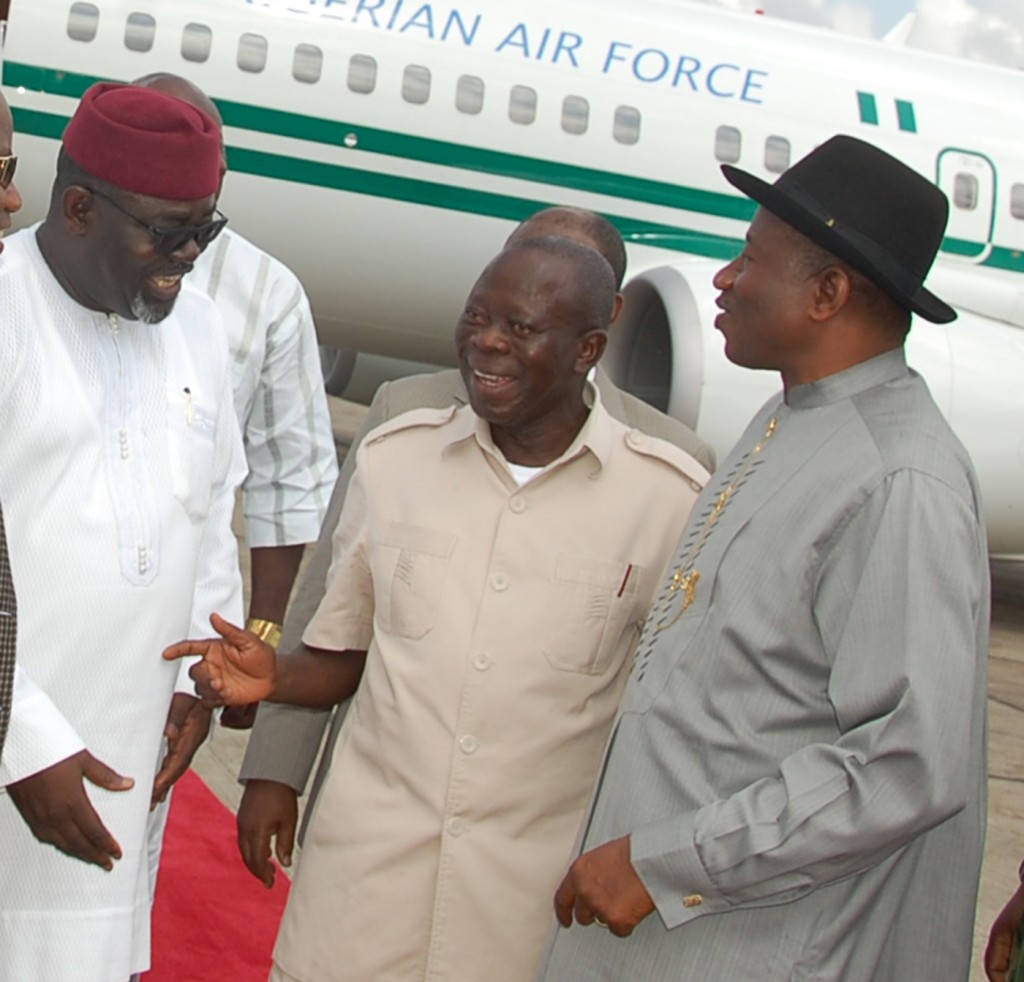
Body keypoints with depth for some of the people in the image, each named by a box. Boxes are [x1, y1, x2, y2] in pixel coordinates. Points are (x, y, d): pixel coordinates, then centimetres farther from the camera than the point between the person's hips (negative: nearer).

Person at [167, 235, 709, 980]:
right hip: (366, 866, 2)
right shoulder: (394, 457, 3)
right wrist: (271, 676, -9)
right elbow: (340, 659, 11)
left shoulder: (670, 497, -7)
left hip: (538, 891, -2)